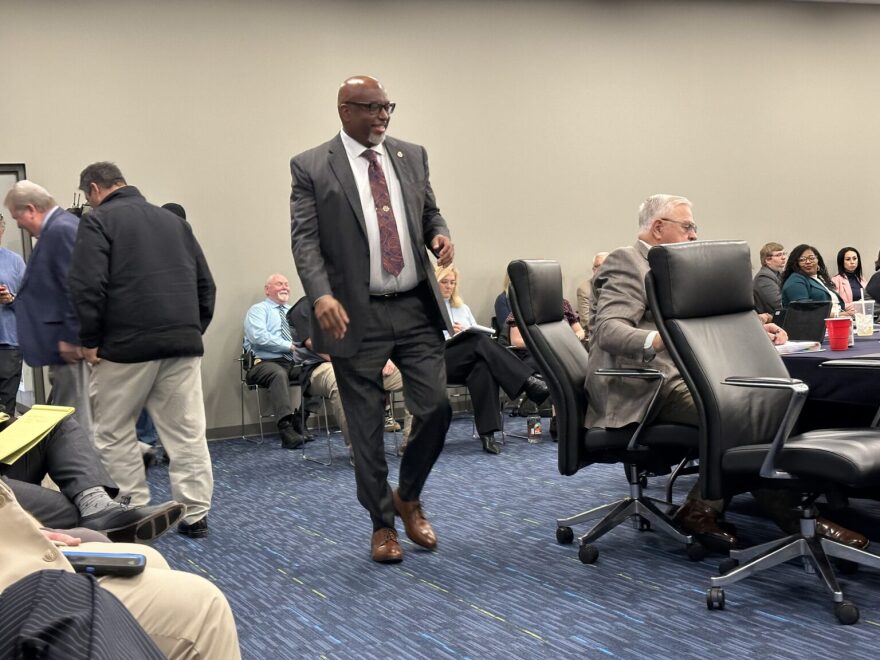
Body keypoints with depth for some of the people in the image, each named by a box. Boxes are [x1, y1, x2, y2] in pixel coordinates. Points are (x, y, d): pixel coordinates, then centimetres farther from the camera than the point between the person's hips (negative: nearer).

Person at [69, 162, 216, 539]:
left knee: (114, 434, 8)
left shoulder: (98, 222, 0)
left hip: (127, 345, -5)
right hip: (183, 343, 5)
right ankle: (195, 515, 7)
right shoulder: (173, 220, 18)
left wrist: (89, 340, -3)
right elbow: (205, 283, 16)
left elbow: (88, 287, -11)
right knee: (187, 433, 6)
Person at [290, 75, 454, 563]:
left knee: (436, 407, -1)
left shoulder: (412, 156, 10)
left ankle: (408, 497, 26)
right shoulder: (311, 167, -2)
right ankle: (382, 524, 23)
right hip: (356, 314, -3)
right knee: (366, 426, 5)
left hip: (417, 308, 3)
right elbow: (304, 238, -8)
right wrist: (321, 295, -23)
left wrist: (439, 233, -6)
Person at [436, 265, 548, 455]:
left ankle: (487, 432, -44)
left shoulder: (462, 308, 29)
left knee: (483, 367, -36)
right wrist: (446, 333, -11)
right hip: (438, 362, -4)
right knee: (480, 341, -33)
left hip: (466, 363, 4)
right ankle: (529, 383, -42)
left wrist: (465, 332, 1)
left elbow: (478, 331, 23)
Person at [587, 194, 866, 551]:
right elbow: (607, 328, -21)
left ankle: (702, 508, -12)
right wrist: (658, 340, -40)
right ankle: (798, 519, -12)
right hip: (641, 389, -10)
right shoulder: (625, 261, -6)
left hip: (671, 377, 10)